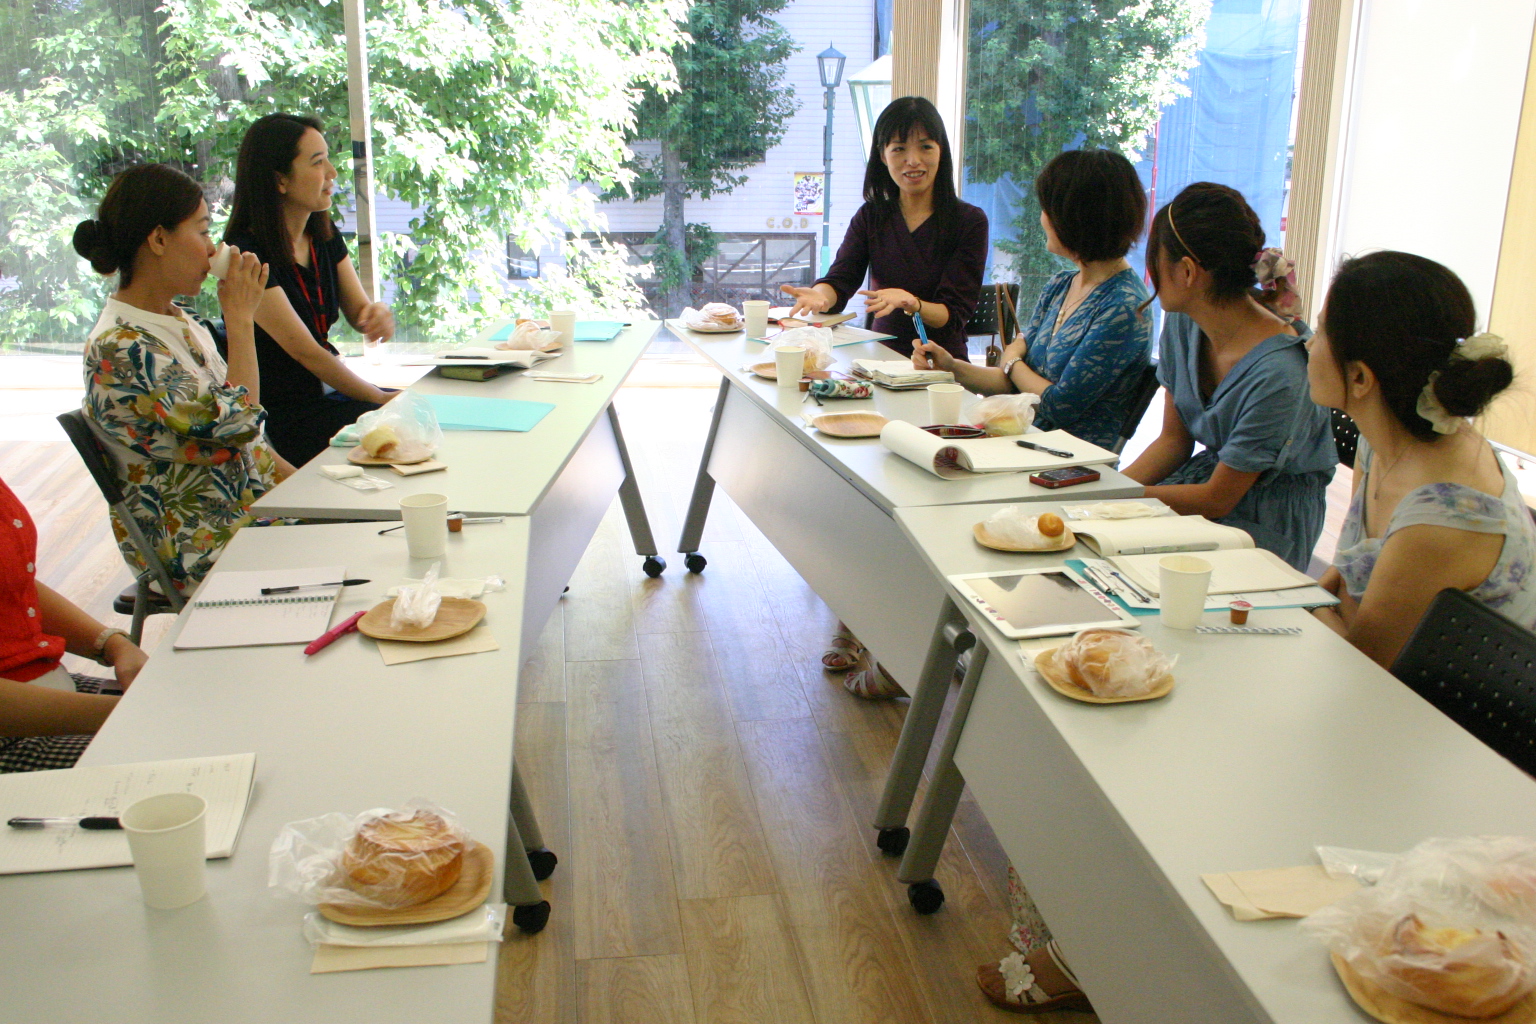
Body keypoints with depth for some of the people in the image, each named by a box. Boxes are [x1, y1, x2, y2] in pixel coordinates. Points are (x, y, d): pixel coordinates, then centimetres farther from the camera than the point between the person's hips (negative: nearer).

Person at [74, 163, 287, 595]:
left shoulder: (178, 322, 10)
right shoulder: (120, 348, -19)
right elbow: (238, 422, -23)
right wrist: (240, 318, -15)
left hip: (254, 503, 9)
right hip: (203, 551, -9)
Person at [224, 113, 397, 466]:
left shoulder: (324, 236, 7)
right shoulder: (246, 254, -18)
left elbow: (357, 310, 6)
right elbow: (304, 351, -19)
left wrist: (379, 314, -19)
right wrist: (381, 398, -14)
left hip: (330, 391, 8)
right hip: (280, 418, -8)